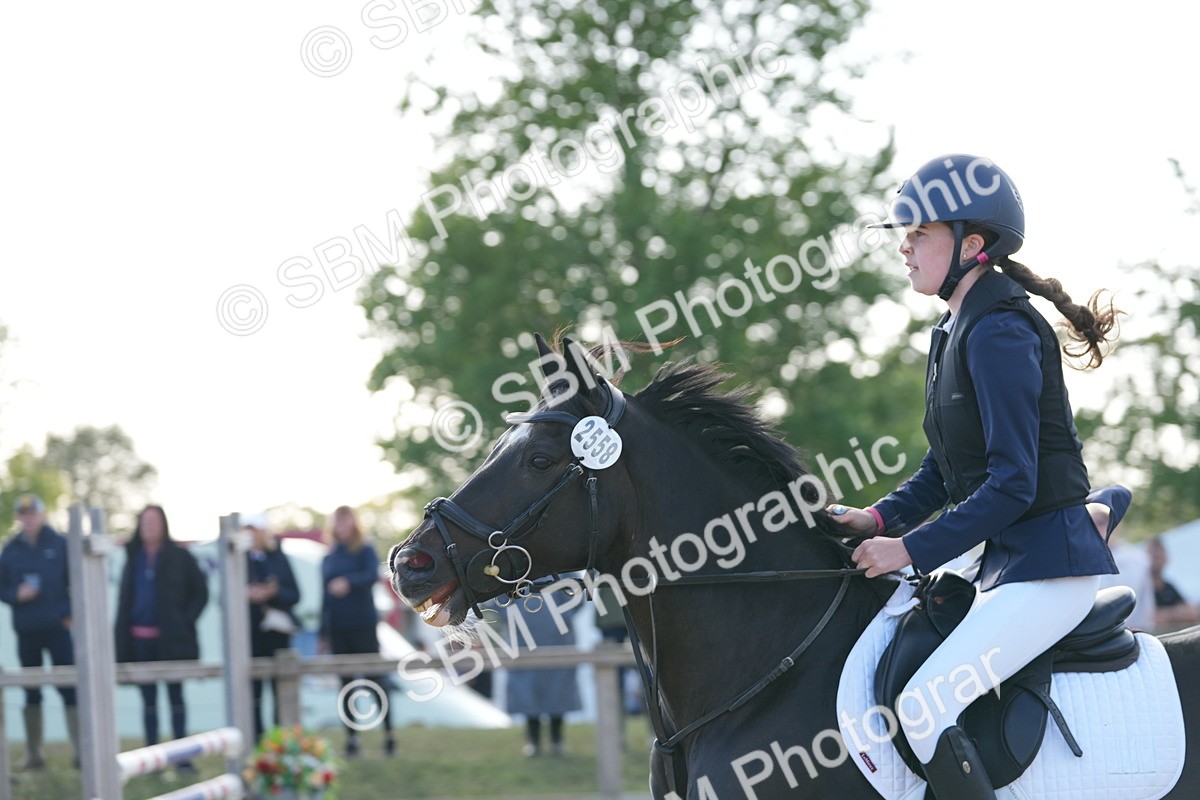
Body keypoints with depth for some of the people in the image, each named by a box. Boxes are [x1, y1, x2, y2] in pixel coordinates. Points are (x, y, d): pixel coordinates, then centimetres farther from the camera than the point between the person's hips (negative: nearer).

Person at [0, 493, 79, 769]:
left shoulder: (60, 545, -1)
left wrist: (71, 613, -10)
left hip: (57, 626, -3)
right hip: (26, 630, 3)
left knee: (69, 689, -6)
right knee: (31, 693, 8)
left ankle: (81, 749, -5)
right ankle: (34, 754, 14)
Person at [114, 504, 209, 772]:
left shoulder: (179, 557, -2)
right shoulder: (133, 558, 9)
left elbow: (200, 592, 0)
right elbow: (124, 597, 10)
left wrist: (186, 620, -11)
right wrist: (122, 638, 2)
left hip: (171, 639, -3)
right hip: (140, 638, 3)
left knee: (175, 695, 2)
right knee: (148, 698, 6)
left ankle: (182, 757, 4)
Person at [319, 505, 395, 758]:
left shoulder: (365, 551, 0)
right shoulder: (329, 559, 13)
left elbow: (373, 575, -20)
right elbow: (325, 597, 16)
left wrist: (349, 582, -38)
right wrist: (323, 633, 15)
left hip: (363, 625, -4)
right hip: (338, 629, 4)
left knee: (377, 679, -4)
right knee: (346, 683, 4)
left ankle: (388, 734, 0)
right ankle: (352, 737, 6)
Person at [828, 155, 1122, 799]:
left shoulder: (997, 334, -17)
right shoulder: (955, 331, 13)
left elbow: (1013, 483, -21)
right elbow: (944, 470, 19)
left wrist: (913, 549, -19)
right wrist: (883, 517, 2)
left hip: (1050, 563, -10)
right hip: (1007, 561, 10)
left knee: (924, 706, -24)